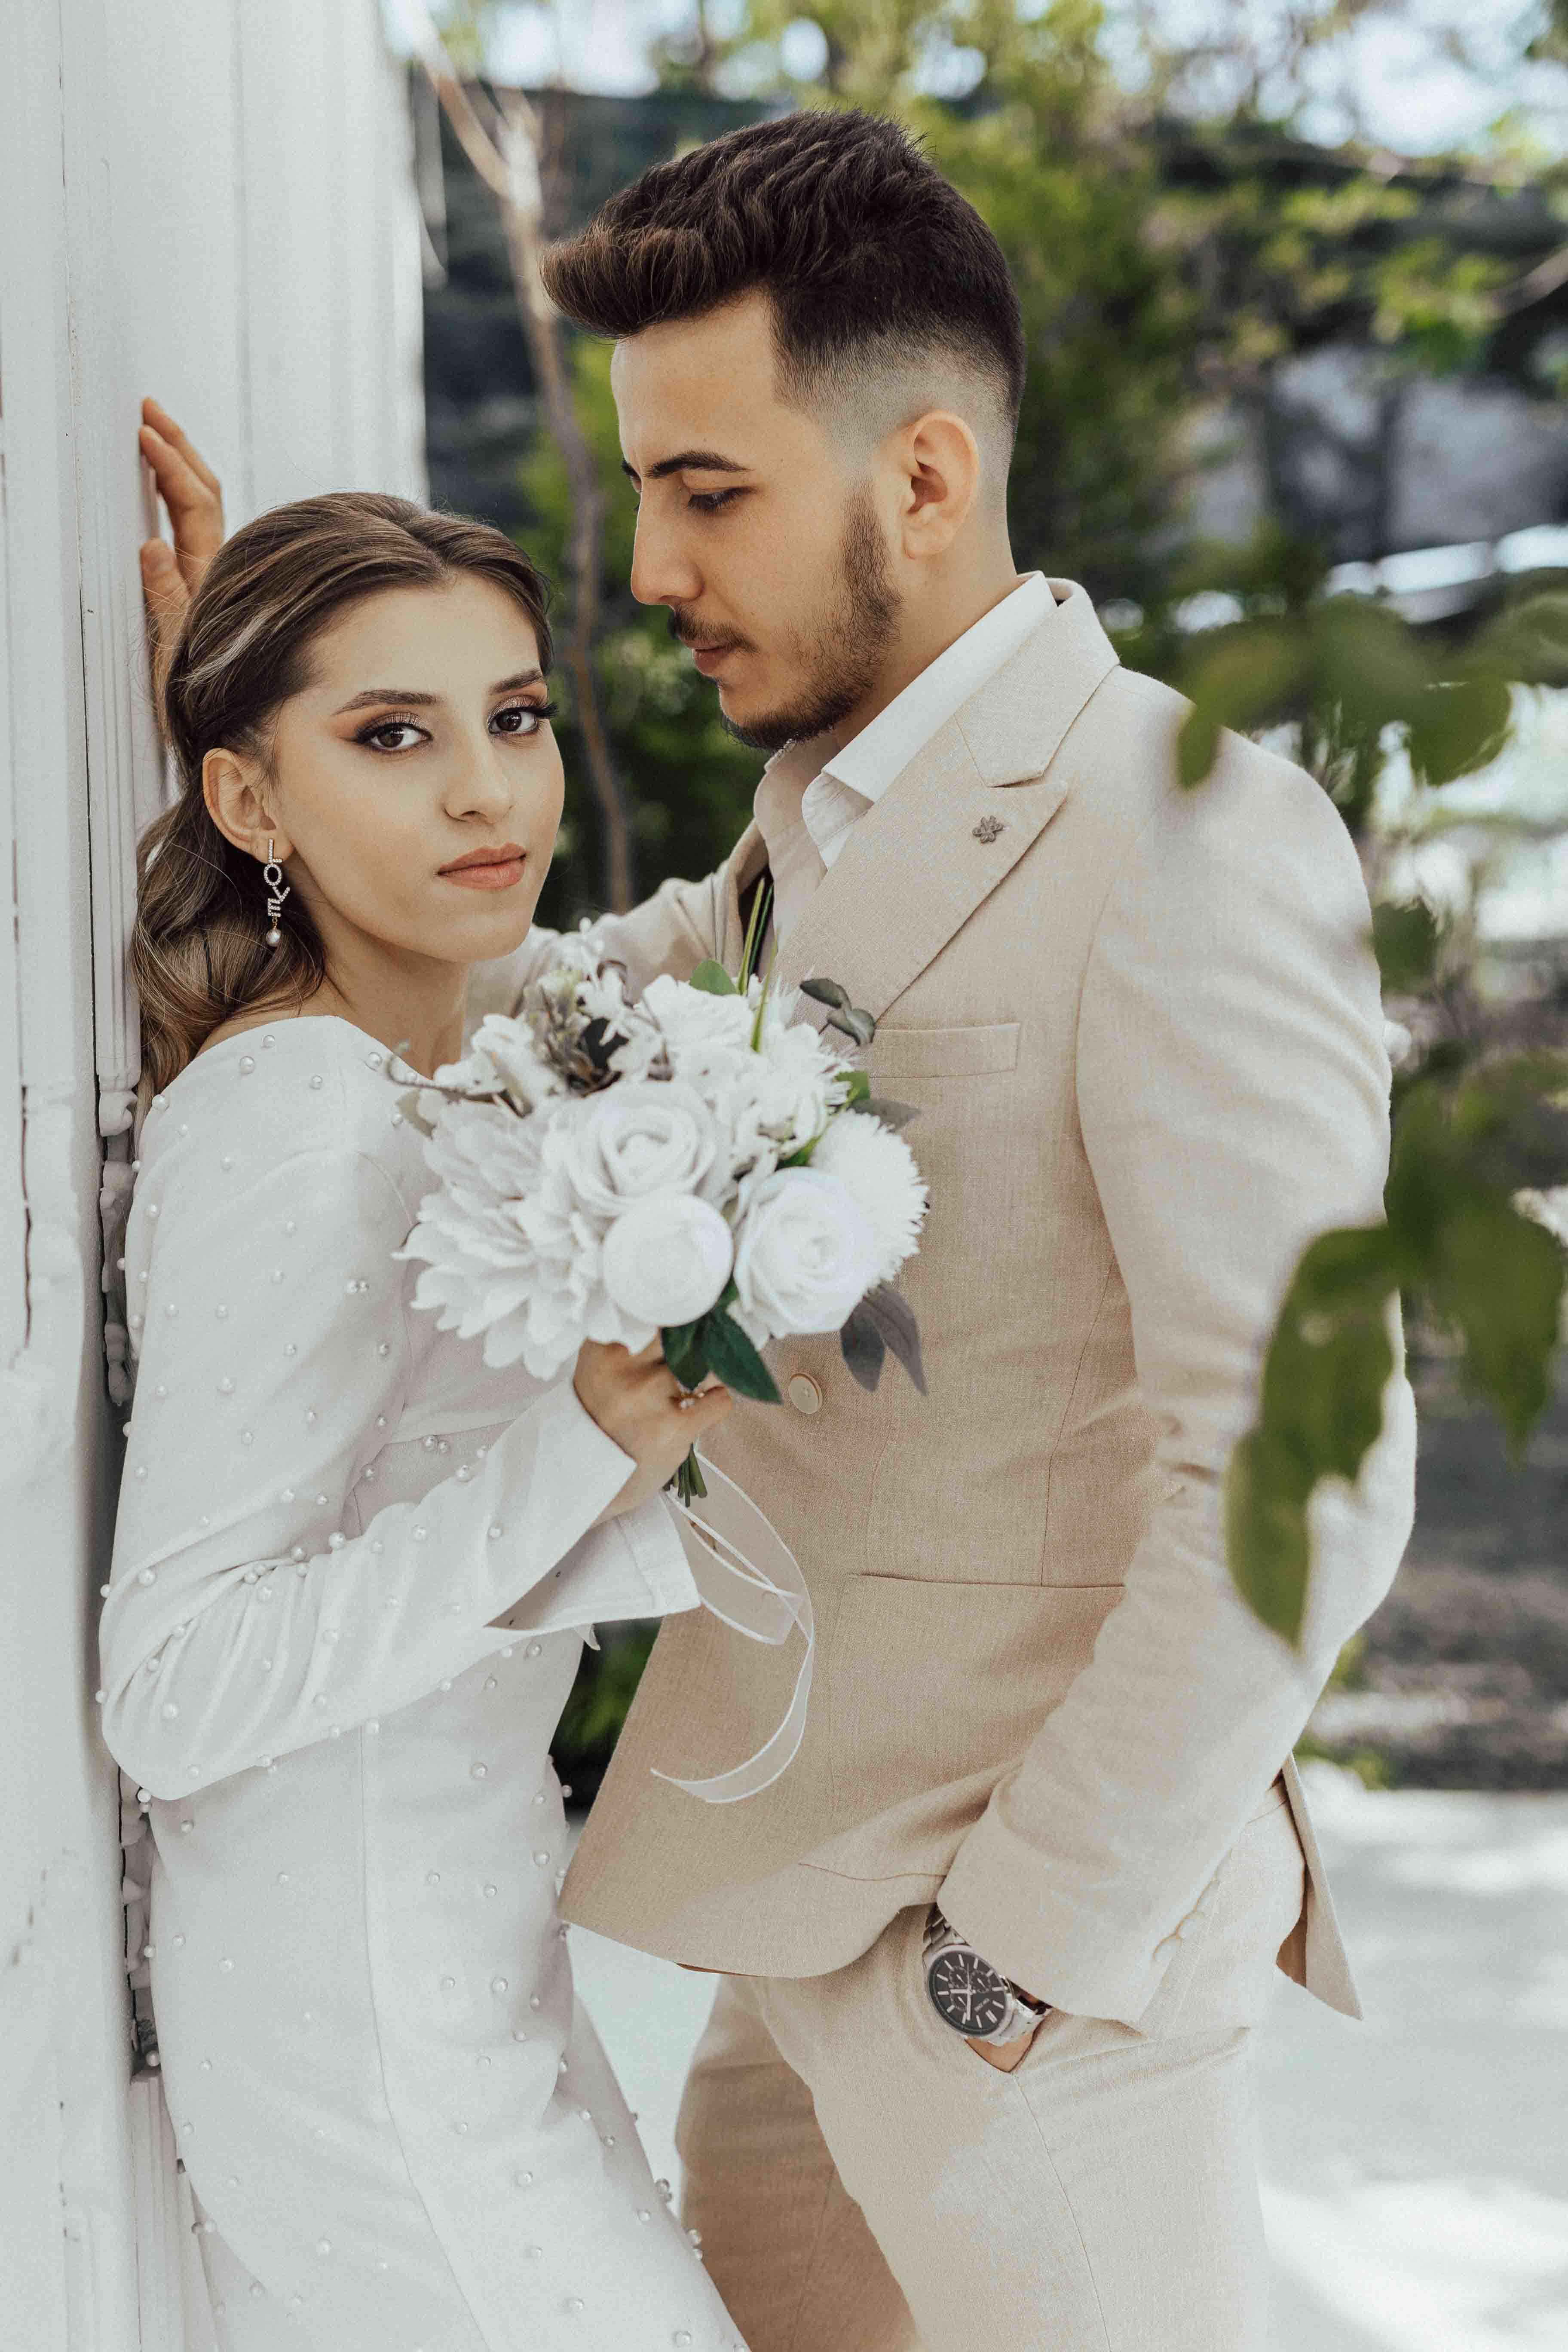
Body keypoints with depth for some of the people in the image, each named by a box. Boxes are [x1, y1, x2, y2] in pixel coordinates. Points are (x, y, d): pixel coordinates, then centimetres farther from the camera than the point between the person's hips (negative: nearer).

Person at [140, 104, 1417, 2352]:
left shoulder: (1189, 837, -16)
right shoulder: (823, 823, 12)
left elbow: (1300, 1481, -20)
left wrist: (1016, 1949, -16)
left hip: (1036, 1920, -8)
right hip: (810, 1915, 8)